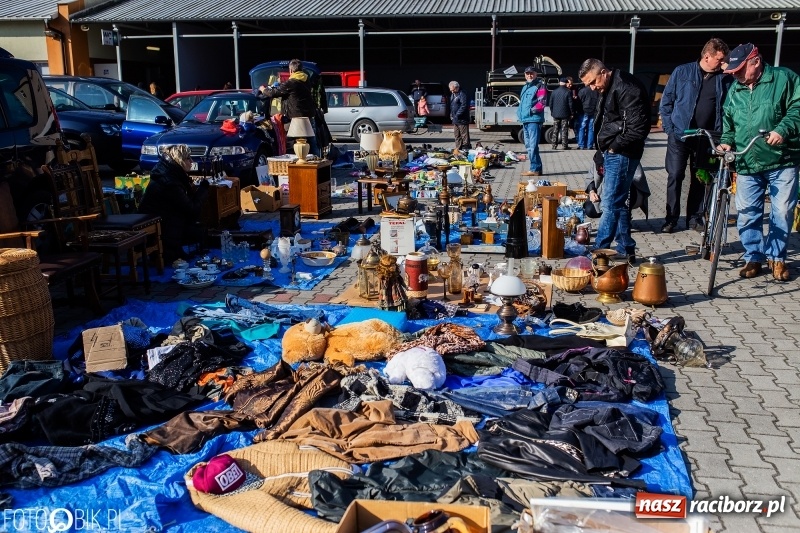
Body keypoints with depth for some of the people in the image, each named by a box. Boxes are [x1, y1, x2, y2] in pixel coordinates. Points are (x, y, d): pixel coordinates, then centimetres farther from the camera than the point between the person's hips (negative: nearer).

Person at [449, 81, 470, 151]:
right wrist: (451, 115, 14)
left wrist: (457, 115, -19)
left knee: (464, 136, -7)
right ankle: (458, 149, 20)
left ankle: (466, 148, -5)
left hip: (462, 119, -10)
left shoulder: (462, 94, -12)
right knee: (457, 136, 14)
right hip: (455, 120, 10)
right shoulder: (452, 95, 18)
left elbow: (464, 106, -19)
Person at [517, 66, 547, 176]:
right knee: (528, 145, 13)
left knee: (533, 145, -13)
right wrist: (520, 113, 16)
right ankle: (534, 168, 20)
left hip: (534, 120, -9)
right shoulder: (525, 87, 21)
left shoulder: (540, 86, -4)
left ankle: (535, 169, -11)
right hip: (525, 120, 9)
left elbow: (542, 102, -14)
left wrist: (532, 110, -17)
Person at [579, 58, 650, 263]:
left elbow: (639, 128, -21)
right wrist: (601, 155, 14)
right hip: (611, 154, 10)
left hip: (621, 155, -10)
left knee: (610, 204, -6)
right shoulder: (608, 90, 16)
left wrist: (615, 147, -13)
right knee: (617, 203, 12)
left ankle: (599, 251, -1)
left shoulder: (627, 89, -16)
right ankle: (626, 250, 20)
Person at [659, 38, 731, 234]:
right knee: (675, 177, -1)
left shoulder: (725, 79, 3)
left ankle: (695, 218, 20)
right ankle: (671, 219, 9)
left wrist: (722, 135, -10)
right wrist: (669, 127, -4)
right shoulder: (682, 72, 0)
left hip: (706, 138, 2)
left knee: (700, 180, 9)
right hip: (680, 135, -2)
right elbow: (666, 101, 3)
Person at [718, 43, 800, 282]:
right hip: (747, 164, 4)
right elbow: (728, 120, 22)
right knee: (747, 214, 4)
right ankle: (753, 257, 18)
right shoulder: (735, 90, 13)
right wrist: (726, 141, 6)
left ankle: (776, 257, 17)